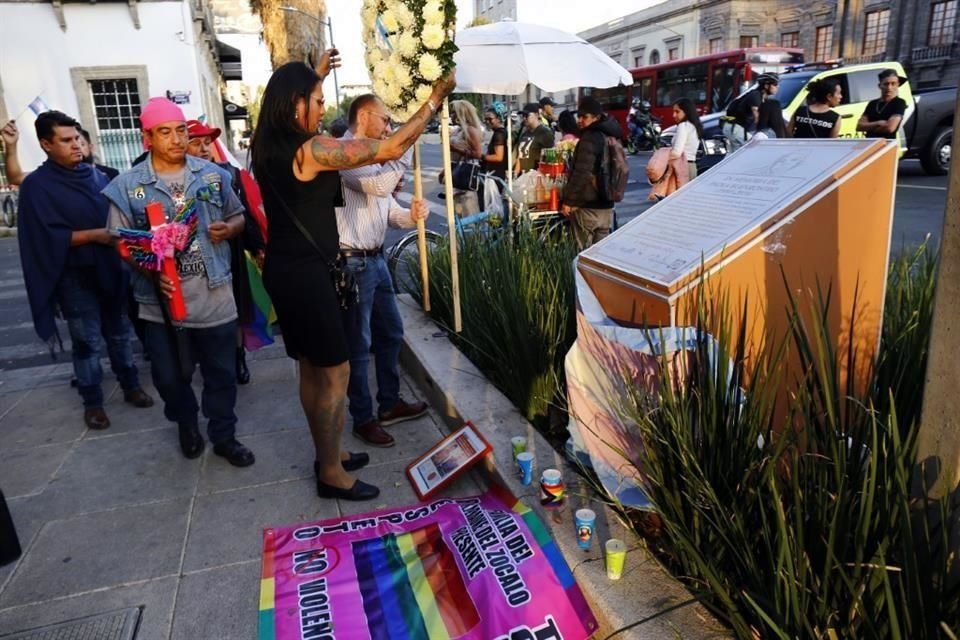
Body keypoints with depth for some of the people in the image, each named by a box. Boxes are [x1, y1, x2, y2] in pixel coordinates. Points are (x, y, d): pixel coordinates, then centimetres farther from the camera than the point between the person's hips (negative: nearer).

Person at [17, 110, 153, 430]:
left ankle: (131, 386, 29)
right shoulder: (36, 185, -8)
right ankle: (92, 402, 19)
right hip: (74, 276, -4)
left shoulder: (95, 175, 6)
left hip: (109, 268, 4)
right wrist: (94, 235, -22)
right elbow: (47, 236, -16)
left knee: (120, 332, 14)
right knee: (87, 341, 4)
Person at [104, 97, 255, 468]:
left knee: (221, 372, 11)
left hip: (214, 295, 1)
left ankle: (224, 436, 29)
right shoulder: (127, 186, -3)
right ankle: (186, 425, 42)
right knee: (170, 376, 14)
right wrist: (150, 272, -18)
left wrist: (228, 228, -11)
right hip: (162, 299, -1)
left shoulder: (213, 174, 3)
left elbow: (239, 217, 12)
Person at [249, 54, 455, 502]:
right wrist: (433, 102, -8)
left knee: (311, 369, 17)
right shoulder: (313, 149, -17)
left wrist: (315, 74, 35)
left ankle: (328, 455, 32)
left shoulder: (268, 144, 8)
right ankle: (332, 473, 13)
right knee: (335, 371, 1)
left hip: (283, 269, 9)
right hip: (305, 274, -9)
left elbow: (293, 100, 34)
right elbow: (391, 149, -18)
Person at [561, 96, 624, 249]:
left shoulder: (589, 139, -17)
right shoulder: (609, 136, 11)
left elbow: (581, 173, -21)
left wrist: (569, 201, -16)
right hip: (606, 204, 9)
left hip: (587, 206, -8)